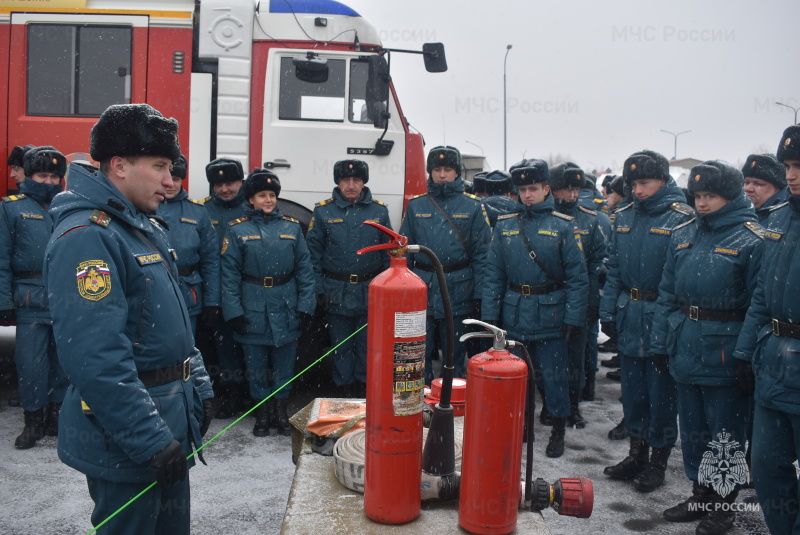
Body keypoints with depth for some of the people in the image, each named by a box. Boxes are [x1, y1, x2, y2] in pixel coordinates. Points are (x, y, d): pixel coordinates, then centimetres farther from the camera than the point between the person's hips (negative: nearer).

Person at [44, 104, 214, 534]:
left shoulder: (146, 228, 11)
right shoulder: (85, 237, -21)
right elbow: (95, 358, -28)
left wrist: (198, 387, 16)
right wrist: (150, 439, -25)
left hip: (171, 418, 9)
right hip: (126, 437, -9)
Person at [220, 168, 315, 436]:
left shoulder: (292, 227, 4)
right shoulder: (237, 229, -1)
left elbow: (304, 268, 3)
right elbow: (229, 273, -4)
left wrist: (305, 306, -4)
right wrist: (233, 311, -10)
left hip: (286, 308, 2)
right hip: (253, 310, -1)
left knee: (284, 363, 10)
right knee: (257, 364, 9)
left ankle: (281, 409, 27)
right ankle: (263, 411, 25)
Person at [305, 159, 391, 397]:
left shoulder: (379, 211, 3)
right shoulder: (323, 211, -1)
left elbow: (388, 252, 5)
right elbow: (313, 253, 0)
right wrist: (319, 289, -5)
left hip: (369, 291, 1)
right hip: (336, 292, -1)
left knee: (367, 344, 9)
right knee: (341, 345, 10)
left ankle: (364, 387, 25)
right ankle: (345, 390, 24)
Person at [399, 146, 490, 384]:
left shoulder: (472, 207, 1)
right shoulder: (416, 206, 7)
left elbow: (481, 254, -2)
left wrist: (479, 295, -7)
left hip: (457, 293, -1)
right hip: (421, 292, 2)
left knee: (455, 356, 11)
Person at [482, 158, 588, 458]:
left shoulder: (563, 226, -4)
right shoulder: (505, 225, 4)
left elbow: (577, 276, -5)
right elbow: (493, 273, 5)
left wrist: (574, 317, -11)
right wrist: (490, 314, 0)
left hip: (550, 314, -3)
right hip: (514, 313, 3)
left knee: (553, 375, 4)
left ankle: (558, 430, 23)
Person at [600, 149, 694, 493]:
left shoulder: (681, 219, -11)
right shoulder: (624, 217, 7)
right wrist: (608, 311, 6)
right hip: (629, 318, 6)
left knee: (661, 391, 6)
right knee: (632, 388, 15)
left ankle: (658, 460, 23)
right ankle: (637, 454, 31)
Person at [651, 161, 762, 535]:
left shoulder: (751, 240, -10)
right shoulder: (683, 235, 8)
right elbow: (667, 293, 11)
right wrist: (660, 342, 9)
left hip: (724, 353, -6)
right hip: (685, 349, 6)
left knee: (725, 433, 7)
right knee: (692, 426, 17)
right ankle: (700, 494, 35)